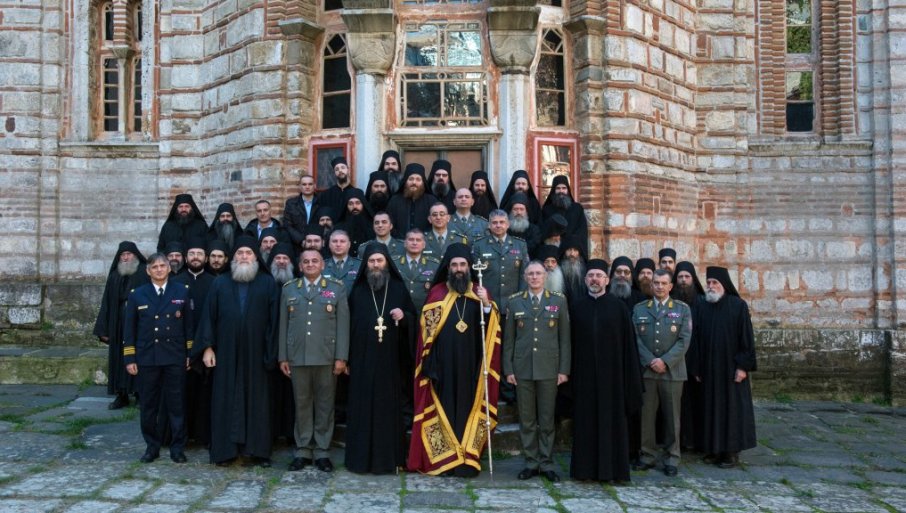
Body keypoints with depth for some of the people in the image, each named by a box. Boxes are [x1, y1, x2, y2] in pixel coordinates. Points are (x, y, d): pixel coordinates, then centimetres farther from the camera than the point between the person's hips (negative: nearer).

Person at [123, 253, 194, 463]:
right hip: (146, 359, 1)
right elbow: (129, 329, 5)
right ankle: (152, 446, 21)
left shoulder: (182, 291, 4)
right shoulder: (137, 295, 5)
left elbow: (189, 325, 5)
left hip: (175, 358, -1)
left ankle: (177, 448, 13)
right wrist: (129, 359, 0)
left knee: (177, 405, 3)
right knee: (148, 406, 8)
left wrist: (189, 353, 1)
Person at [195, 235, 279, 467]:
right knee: (225, 400, 5)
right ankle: (225, 449, 14)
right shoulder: (220, 283, 7)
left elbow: (273, 319, -1)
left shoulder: (268, 284, 3)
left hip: (255, 354, -1)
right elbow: (209, 315, 4)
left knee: (256, 400, 4)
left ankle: (258, 449, 13)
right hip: (226, 353, 1)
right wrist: (207, 347, -4)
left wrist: (271, 353, -6)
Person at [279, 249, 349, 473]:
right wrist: (283, 357, 3)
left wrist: (341, 357, -7)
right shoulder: (289, 290, 11)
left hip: (326, 357, -1)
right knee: (302, 404, 8)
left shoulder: (337, 289, 5)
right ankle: (303, 450, 17)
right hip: (297, 357, 1)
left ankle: (322, 451, 14)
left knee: (325, 405, 4)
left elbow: (343, 324, 0)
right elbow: (283, 325, 9)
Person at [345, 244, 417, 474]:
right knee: (362, 408, 2)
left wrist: (404, 316, -13)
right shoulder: (357, 291, 5)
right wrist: (346, 359, 0)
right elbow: (348, 325, 4)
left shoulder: (399, 289, 6)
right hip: (362, 361, 0)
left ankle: (389, 458, 12)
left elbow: (413, 318, 10)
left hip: (390, 361, 0)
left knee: (389, 408, 3)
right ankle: (361, 458, 10)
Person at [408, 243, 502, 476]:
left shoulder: (480, 292, 9)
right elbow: (427, 329, 3)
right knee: (444, 407, 1)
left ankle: (467, 460, 8)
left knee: (467, 407, 2)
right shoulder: (437, 293, 4)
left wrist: (487, 305, -17)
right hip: (443, 365, -1)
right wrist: (429, 363, -4)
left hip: (470, 365, 1)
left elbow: (492, 327, 1)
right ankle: (443, 458, 8)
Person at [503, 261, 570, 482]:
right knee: (526, 419, 6)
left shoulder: (559, 301, 5)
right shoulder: (514, 302, 6)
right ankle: (531, 463, 16)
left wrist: (564, 369, -2)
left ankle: (547, 464, 15)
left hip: (549, 369, -1)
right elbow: (508, 338, 6)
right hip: (522, 369, 1)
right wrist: (508, 369, 0)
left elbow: (565, 337, 3)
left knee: (547, 420, 5)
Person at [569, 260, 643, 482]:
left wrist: (631, 376, -5)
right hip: (584, 373, 1)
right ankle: (585, 468, 13)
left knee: (612, 419, 3)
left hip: (611, 372, -1)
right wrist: (569, 371, -1)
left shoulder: (618, 306, 2)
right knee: (585, 420, 5)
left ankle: (613, 468, 12)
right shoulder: (576, 306, 5)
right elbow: (570, 341, 4)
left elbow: (629, 342, 0)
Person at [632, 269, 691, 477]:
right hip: (646, 371, 1)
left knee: (672, 417, 4)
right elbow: (636, 338, 3)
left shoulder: (682, 309, 7)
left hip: (672, 372, -1)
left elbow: (684, 340, -2)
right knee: (646, 415, 4)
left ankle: (671, 459, 13)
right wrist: (650, 361, -10)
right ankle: (648, 456, 14)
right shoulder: (639, 309, 10)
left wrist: (665, 361, -12)